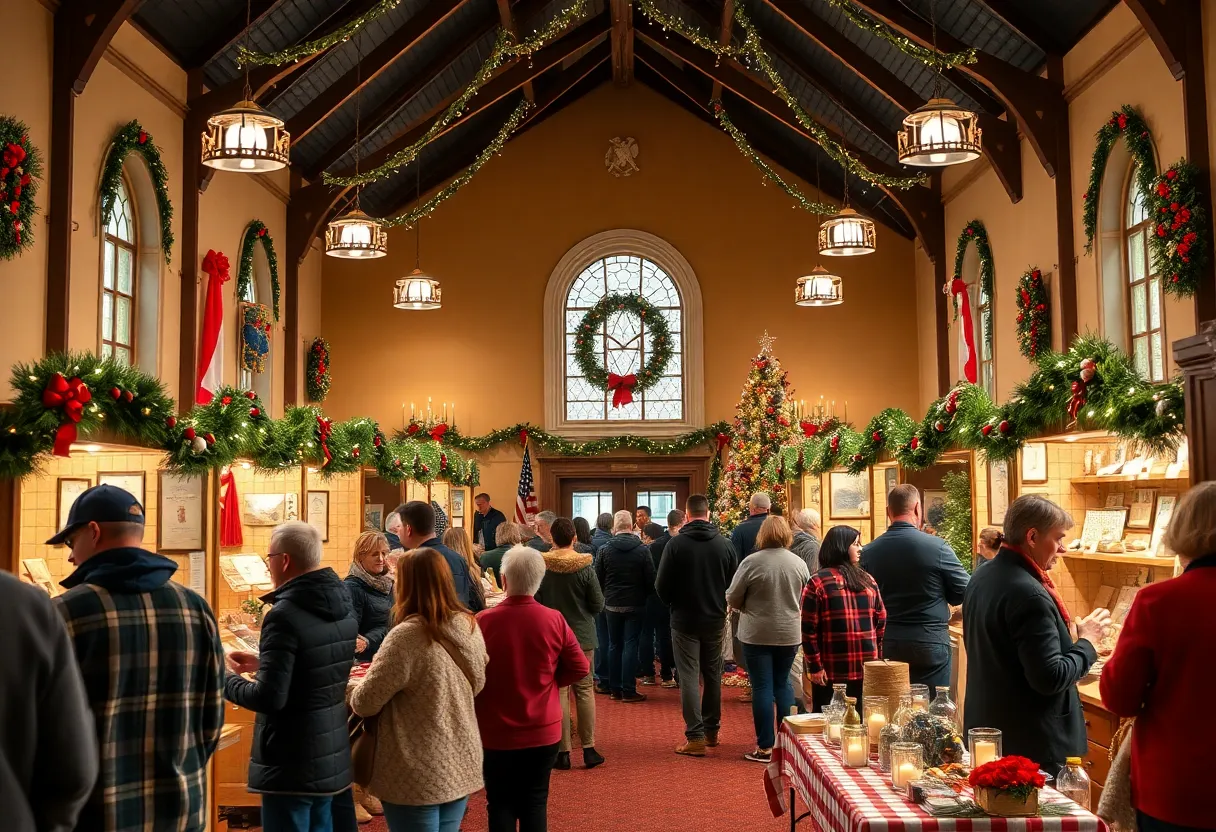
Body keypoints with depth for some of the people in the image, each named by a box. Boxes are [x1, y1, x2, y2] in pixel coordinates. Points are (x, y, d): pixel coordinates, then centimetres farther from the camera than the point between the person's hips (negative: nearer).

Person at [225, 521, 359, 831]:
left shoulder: (285, 614, -21)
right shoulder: (342, 608, 6)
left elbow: (270, 698, -23)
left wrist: (224, 681, -6)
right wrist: (262, 664, 19)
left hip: (291, 766, -8)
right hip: (332, 760, 8)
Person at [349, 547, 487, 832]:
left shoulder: (407, 636, -23)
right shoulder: (470, 626, -1)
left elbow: (365, 703, -17)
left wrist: (356, 693, 4)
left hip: (417, 776, -6)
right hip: (462, 765, 6)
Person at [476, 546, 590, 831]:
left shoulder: (483, 621, -16)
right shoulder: (554, 620, -10)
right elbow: (580, 668, -3)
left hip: (496, 733, -1)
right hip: (544, 731, 1)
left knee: (501, 804, 12)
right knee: (536, 802, 12)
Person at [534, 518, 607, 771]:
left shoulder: (541, 567, -10)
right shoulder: (585, 567, -11)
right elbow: (598, 604, -7)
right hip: (582, 636, 0)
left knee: (558, 693, 6)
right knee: (585, 690, 10)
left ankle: (563, 752, 8)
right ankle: (589, 748, 11)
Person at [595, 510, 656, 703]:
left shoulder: (605, 549, -6)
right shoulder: (642, 550, -10)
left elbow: (598, 579, -2)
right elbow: (651, 579, -7)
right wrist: (645, 595, 11)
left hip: (612, 605, 2)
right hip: (635, 605, -2)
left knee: (614, 645, 12)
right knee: (630, 645, 1)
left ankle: (615, 689, 15)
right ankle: (628, 691, 1)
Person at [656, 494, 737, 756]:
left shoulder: (676, 544, -13)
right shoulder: (725, 544, -4)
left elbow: (661, 586, -9)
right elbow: (733, 584, 1)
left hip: (685, 619, -3)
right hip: (715, 619, 3)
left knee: (689, 677, 0)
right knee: (713, 675, 17)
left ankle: (695, 738, -3)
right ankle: (712, 730, 26)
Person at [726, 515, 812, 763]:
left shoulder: (751, 562, -13)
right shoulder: (799, 563, -2)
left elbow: (733, 599, -7)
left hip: (757, 634, -3)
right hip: (789, 634, 3)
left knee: (762, 687, 2)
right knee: (782, 684, 17)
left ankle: (765, 747, 5)